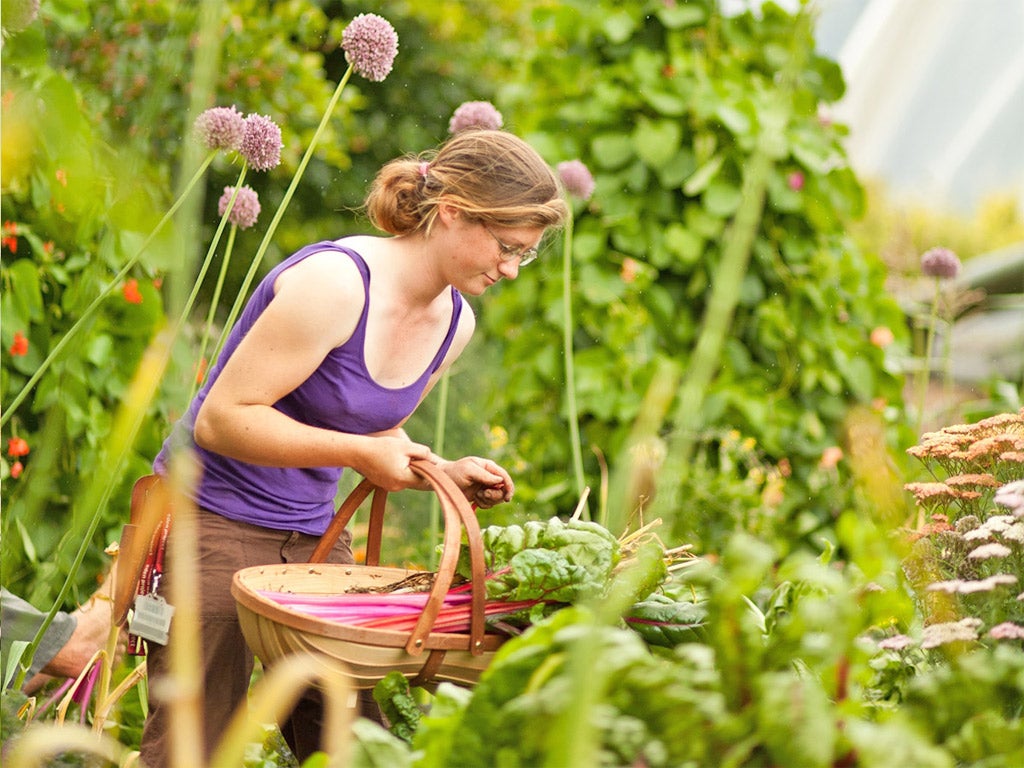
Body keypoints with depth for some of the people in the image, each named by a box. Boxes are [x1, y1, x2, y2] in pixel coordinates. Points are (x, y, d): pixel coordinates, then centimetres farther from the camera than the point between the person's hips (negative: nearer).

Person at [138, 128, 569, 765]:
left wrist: (444, 472, -1)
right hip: (211, 517, -8)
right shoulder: (335, 282, -21)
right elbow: (220, 420, -21)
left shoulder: (454, 324, 4)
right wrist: (361, 454, -23)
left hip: (314, 534, 8)